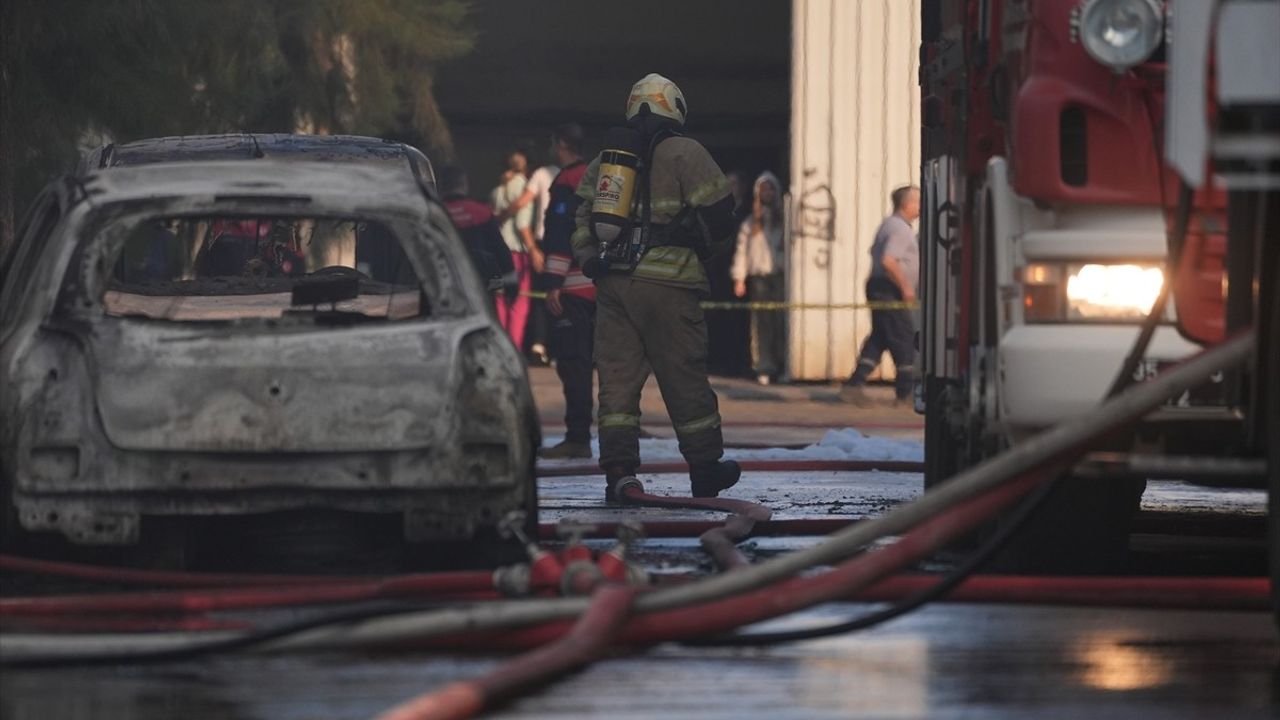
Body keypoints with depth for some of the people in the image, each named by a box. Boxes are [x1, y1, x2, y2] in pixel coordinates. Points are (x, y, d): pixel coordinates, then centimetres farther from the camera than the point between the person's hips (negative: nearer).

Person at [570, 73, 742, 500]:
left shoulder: (604, 160, 17)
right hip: (667, 285, -4)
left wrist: (591, 262, 15)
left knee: (617, 377, 4)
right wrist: (706, 250, 13)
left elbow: (581, 219, 16)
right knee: (686, 379, 4)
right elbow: (718, 212, -5)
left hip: (611, 284, 5)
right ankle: (705, 472, 13)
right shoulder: (685, 154, -2)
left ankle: (618, 472, -3)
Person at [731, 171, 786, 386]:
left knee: (780, 320, -8)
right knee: (762, 323, -1)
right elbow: (742, 250, 12)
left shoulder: (783, 220, 8)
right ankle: (764, 369, 0)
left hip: (779, 276, -1)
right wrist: (739, 278, 4)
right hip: (759, 277, 1)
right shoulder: (750, 224, 13)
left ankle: (783, 366, -3)